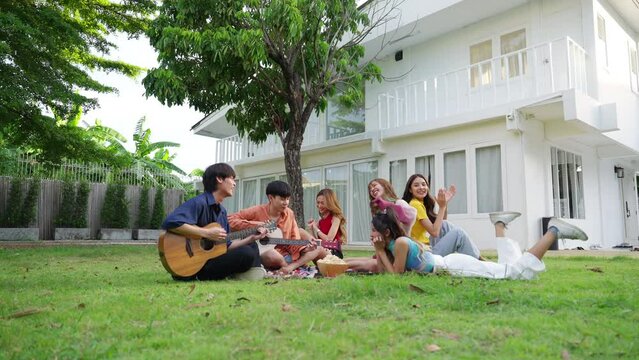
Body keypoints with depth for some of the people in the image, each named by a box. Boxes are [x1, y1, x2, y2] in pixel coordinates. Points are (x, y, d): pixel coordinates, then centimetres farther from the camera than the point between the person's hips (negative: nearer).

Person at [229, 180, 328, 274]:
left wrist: (306, 247, -16)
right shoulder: (257, 211, -7)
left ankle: (290, 267, -23)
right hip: (262, 256, -5)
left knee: (321, 251, -5)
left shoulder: (289, 214, 5)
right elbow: (230, 220, -13)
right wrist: (256, 224, -20)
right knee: (272, 255, -41)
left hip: (285, 255, 5)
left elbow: (294, 241, 5)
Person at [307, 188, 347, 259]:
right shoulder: (321, 219, 14)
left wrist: (316, 228, -4)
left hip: (333, 253, -6)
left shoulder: (336, 217, -5)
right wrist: (312, 229, -3)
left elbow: (329, 239, -13)